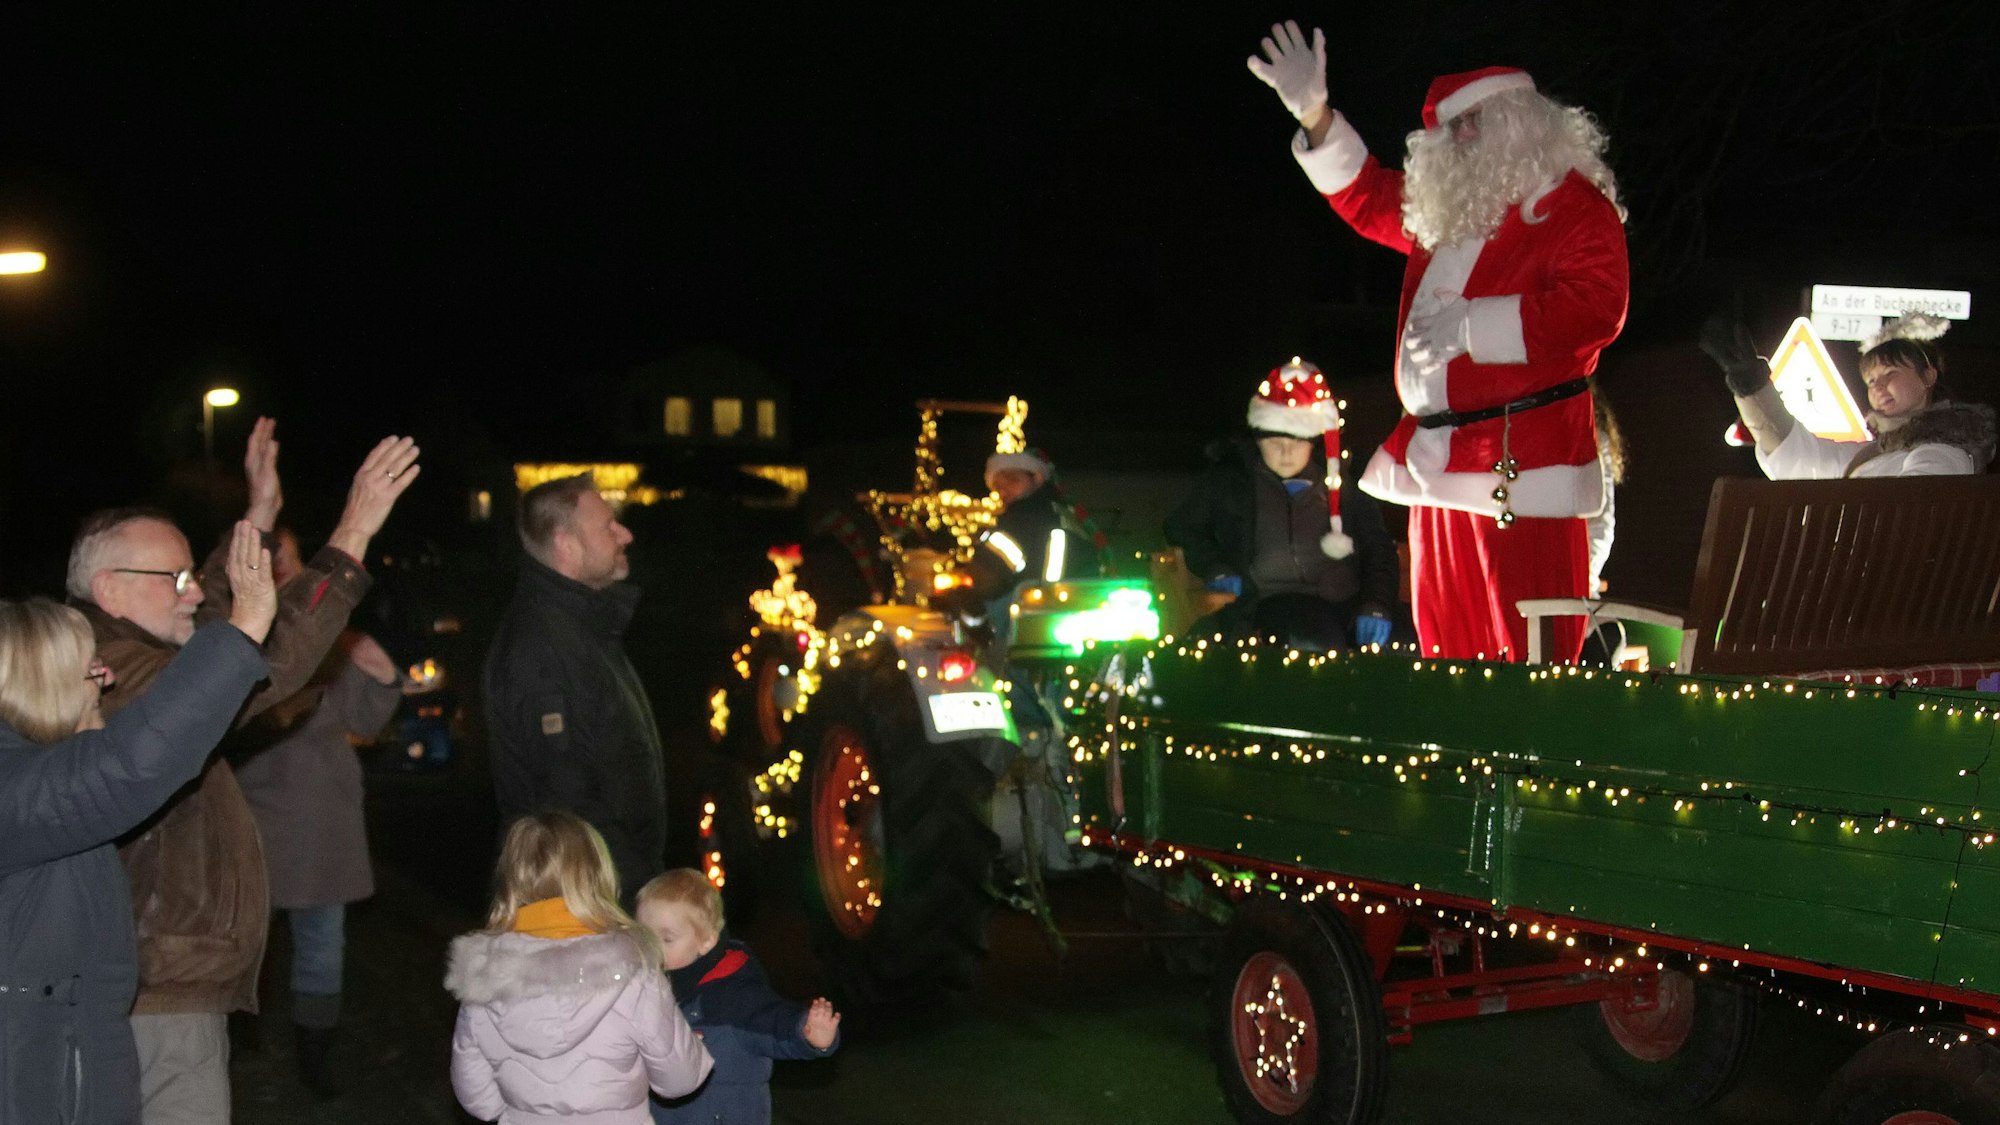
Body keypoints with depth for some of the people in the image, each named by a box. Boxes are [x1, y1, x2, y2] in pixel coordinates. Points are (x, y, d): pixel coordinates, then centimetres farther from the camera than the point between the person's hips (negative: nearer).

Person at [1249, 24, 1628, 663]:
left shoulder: (1575, 207, -4)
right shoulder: (1449, 208, 19)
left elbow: (1594, 310, -18)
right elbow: (1367, 199, 33)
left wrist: (1472, 324, -19)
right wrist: (1314, 116, 20)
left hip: (1521, 466, -8)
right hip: (1438, 461, 8)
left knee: (1527, 650, -11)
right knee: (1447, 644, 11)